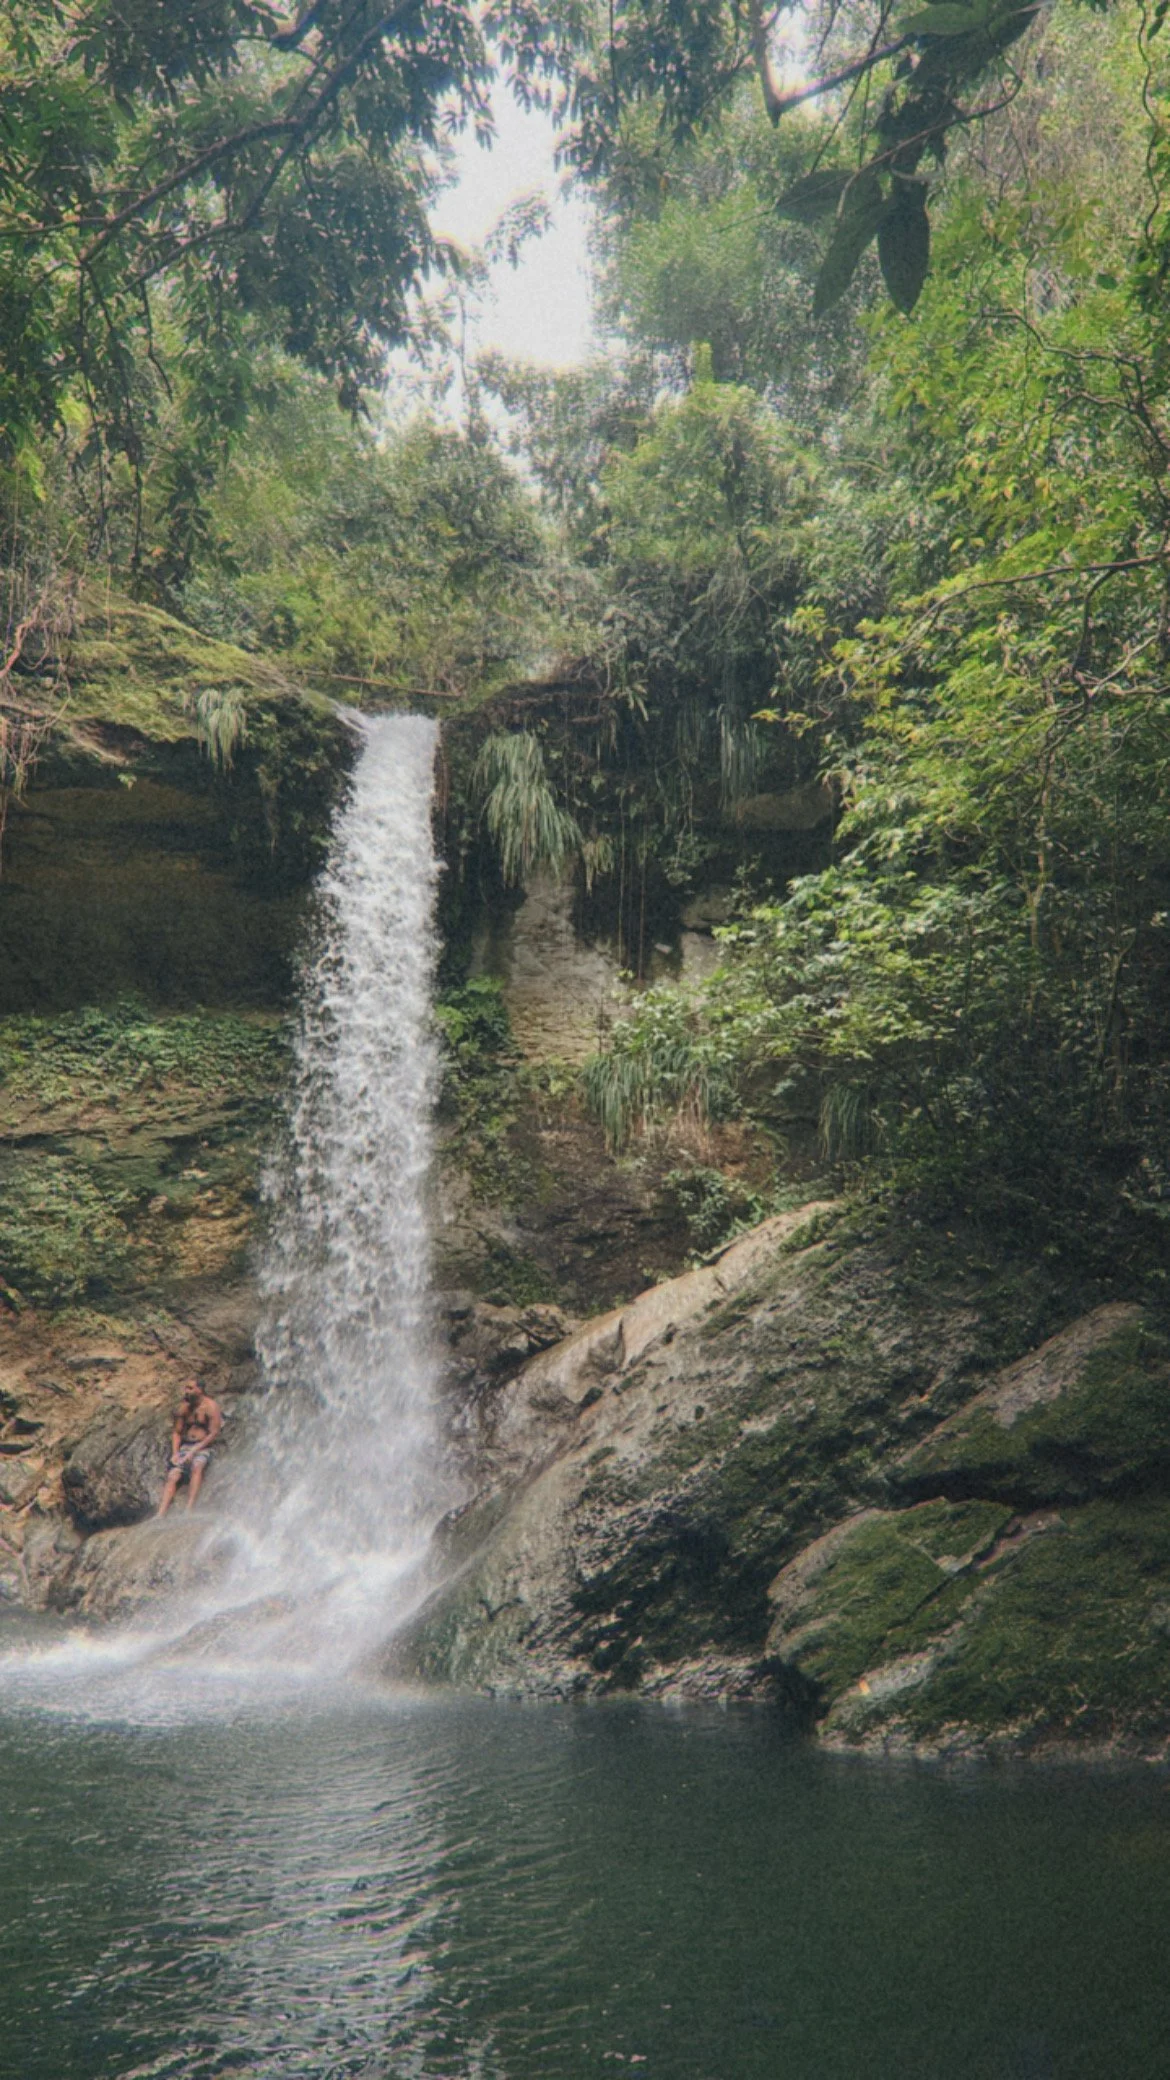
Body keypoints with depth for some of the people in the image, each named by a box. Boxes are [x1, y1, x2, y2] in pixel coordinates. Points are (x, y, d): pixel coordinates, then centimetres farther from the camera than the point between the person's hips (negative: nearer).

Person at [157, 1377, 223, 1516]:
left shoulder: (211, 1406, -6)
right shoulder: (184, 1407, 11)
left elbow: (214, 1433, -11)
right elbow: (177, 1432, 14)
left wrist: (193, 1451, -17)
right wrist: (175, 1452, -3)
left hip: (203, 1447, -5)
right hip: (185, 1446, 5)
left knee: (197, 1467, -35)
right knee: (172, 1476, -16)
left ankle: (189, 1509, -45)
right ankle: (161, 1515, -25)